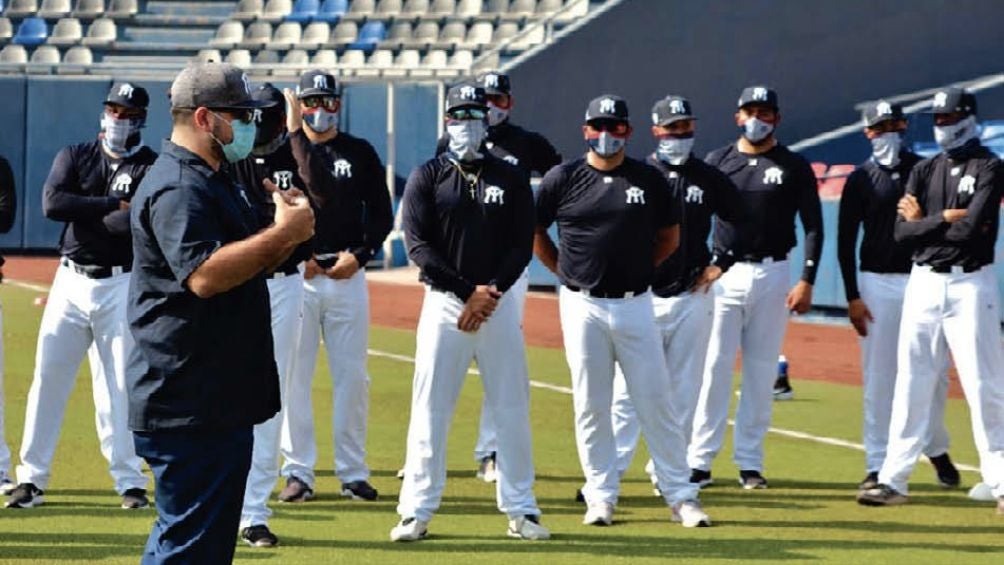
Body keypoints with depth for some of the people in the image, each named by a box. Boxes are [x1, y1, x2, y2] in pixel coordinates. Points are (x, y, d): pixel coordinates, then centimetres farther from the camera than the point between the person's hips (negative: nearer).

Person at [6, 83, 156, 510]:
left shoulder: (152, 168, -1)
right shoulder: (74, 157, 7)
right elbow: (52, 203, -12)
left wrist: (83, 213, -13)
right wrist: (114, 205, -15)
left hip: (122, 286, -2)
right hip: (71, 281, 2)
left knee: (119, 385, -1)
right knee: (48, 377, 0)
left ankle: (130, 481, 7)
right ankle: (31, 478, 5)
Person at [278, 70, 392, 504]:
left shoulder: (360, 153, 9)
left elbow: (382, 216, 10)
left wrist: (359, 256, -5)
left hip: (348, 276, 1)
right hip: (294, 276, -1)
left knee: (352, 376, 1)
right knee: (293, 375, -2)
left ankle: (353, 473, 8)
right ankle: (298, 472, 4)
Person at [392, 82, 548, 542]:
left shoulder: (511, 179, 7)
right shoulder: (426, 178, 3)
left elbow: (521, 246, 2)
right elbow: (418, 246, -5)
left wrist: (490, 296, -11)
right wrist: (470, 292, -12)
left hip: (499, 302, 1)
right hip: (444, 301, -1)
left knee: (513, 409, 2)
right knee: (430, 409, -1)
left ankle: (520, 510, 9)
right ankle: (416, 512, 3)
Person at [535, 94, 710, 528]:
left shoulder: (649, 180, 4)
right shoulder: (563, 178, 0)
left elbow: (670, 237, 15)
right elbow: (533, 232, 10)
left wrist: (637, 269, 9)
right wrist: (567, 272, 6)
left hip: (635, 305, 1)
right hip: (583, 307, -1)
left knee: (656, 402, 1)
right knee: (591, 406, 3)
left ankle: (680, 496, 5)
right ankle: (601, 496, 11)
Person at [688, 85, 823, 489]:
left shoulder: (794, 167, 4)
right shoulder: (717, 161, 6)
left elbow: (813, 227, 4)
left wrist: (807, 281, -5)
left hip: (772, 274, 0)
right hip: (723, 273, 0)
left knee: (761, 371, 3)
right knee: (713, 366, -4)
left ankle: (750, 462, 9)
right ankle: (699, 461, -2)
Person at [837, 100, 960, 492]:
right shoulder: (860, 179, 4)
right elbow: (845, 240, 3)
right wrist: (852, 297, -3)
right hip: (877, 284, -1)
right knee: (878, 378, 0)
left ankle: (936, 448, 24)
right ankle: (877, 466, 4)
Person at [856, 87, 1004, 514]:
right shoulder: (925, 171, 12)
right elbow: (902, 231, 1)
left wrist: (924, 221, -3)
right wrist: (947, 218, -9)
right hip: (923, 283, 5)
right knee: (911, 382, 6)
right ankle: (893, 479, 8)